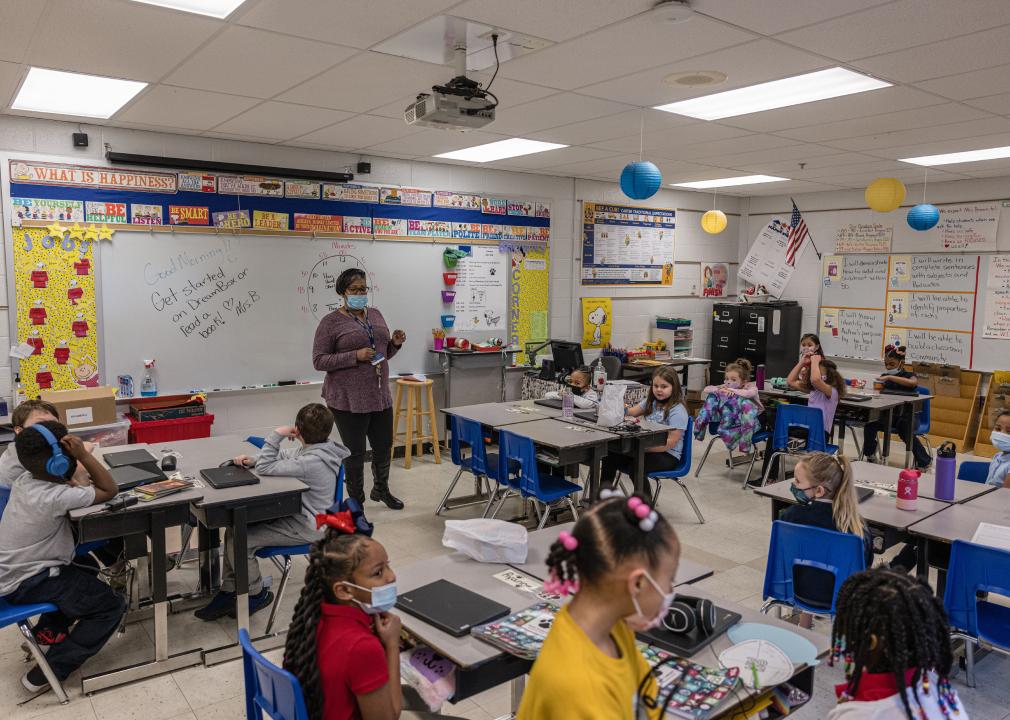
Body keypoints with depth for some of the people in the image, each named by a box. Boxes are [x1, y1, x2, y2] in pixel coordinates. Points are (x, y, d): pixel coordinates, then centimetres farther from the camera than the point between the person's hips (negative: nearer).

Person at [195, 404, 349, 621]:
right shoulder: (311, 449, 1)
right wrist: (252, 460, 0)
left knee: (239, 541, -13)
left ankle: (256, 595, 9)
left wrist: (277, 435, -19)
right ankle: (228, 592, 15)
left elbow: (266, 468, -24)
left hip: (305, 528, -10)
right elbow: (281, 458, 16)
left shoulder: (313, 461, -29)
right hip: (292, 513, 10)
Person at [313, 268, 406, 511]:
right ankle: (356, 501, 22)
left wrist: (395, 343, -2)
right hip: (349, 399, -5)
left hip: (379, 395, 6)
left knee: (384, 446, 14)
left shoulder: (376, 315, 11)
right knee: (355, 452, 3)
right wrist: (355, 356, -20)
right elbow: (319, 361, -11)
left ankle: (381, 489, 39)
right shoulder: (331, 322, -7)